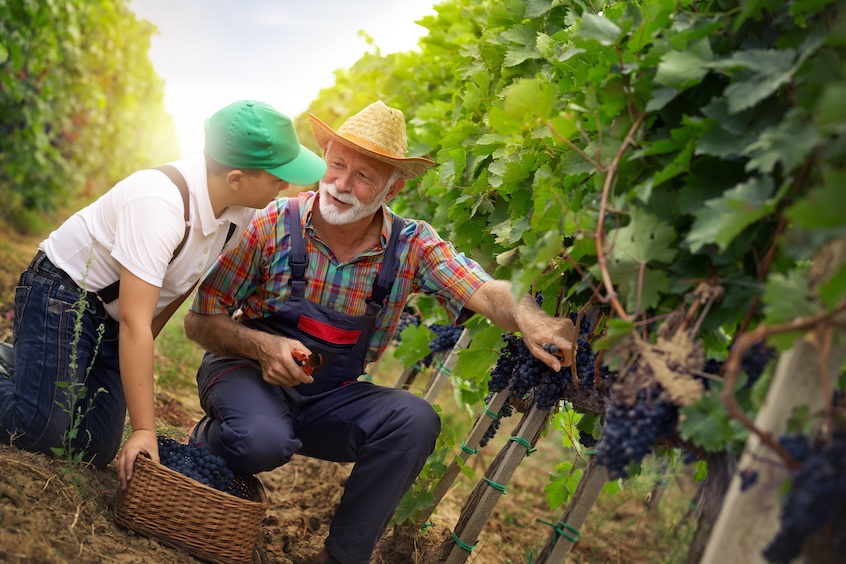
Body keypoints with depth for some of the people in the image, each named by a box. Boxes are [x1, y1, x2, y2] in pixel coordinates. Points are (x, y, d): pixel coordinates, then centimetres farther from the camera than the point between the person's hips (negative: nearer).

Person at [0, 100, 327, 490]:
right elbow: (135, 322, -35)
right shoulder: (160, 204, -34)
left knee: (95, 450, 4)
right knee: (42, 431, -20)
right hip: (63, 293, -7)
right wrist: (144, 430, -32)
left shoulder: (242, 211, -12)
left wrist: (138, 348, 7)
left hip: (112, 320, 7)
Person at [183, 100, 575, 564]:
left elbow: (485, 291, -27)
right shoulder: (273, 224, -15)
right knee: (263, 442, -35)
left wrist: (531, 319, -49)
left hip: (328, 397, 3)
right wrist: (264, 347, -30)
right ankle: (210, 439, 5)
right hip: (249, 373, -2)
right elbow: (200, 320, -11)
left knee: (415, 421, -23)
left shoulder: (411, 245, -9)